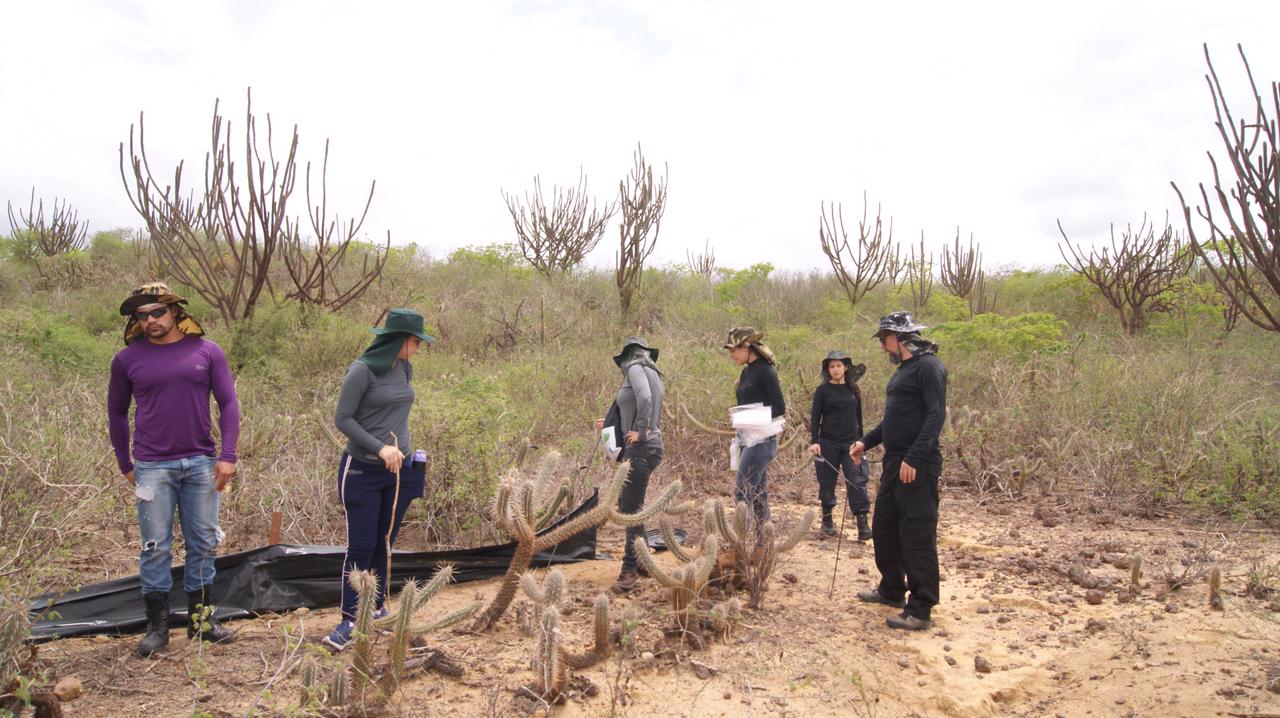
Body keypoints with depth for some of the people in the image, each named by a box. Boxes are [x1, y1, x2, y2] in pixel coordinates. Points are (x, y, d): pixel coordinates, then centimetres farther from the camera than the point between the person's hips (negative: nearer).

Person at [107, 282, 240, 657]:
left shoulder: (207, 352, 1)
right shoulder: (127, 359, 2)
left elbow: (228, 404, 1)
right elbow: (117, 413, 12)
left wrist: (228, 456, -5)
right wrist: (125, 465, 11)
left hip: (201, 464, 1)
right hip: (152, 467, -1)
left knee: (203, 544, 9)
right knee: (155, 547, 4)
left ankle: (201, 618, 22)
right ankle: (156, 626, 16)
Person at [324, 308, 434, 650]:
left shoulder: (405, 369, 7)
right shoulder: (362, 371, -13)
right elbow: (343, 419, -12)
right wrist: (380, 448, -19)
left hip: (399, 470, 6)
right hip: (364, 471, -6)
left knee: (385, 545, 12)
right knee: (361, 547, -2)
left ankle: (377, 610, 23)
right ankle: (349, 619, 9)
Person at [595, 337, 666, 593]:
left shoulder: (636, 368, -7)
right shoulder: (652, 373, 19)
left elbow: (644, 397, -28)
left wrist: (641, 431, -19)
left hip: (642, 448, -10)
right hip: (642, 448, 10)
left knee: (631, 508, -7)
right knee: (626, 503, 16)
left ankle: (631, 569, -2)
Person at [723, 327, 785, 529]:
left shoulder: (765, 370, -12)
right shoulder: (747, 371, 13)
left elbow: (780, 408, -14)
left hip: (761, 440, -9)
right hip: (748, 440, 9)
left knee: (742, 491, -11)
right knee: (758, 492, 11)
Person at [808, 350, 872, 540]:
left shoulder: (853, 389, 9)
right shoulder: (823, 390, 0)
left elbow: (858, 416, 15)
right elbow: (815, 417, -3)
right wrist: (814, 441, -12)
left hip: (851, 443, 2)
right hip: (828, 443, -2)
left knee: (857, 481, -7)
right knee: (827, 482, 5)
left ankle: (863, 525, -9)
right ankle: (827, 520, 21)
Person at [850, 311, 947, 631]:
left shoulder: (928, 366, -12)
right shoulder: (904, 369, 18)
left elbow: (936, 415, -20)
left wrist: (914, 458, -26)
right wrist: (866, 441, 16)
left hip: (917, 466, -10)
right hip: (895, 462, 10)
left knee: (918, 535, -5)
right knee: (884, 529, 18)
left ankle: (921, 610, 2)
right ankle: (892, 590, 33)